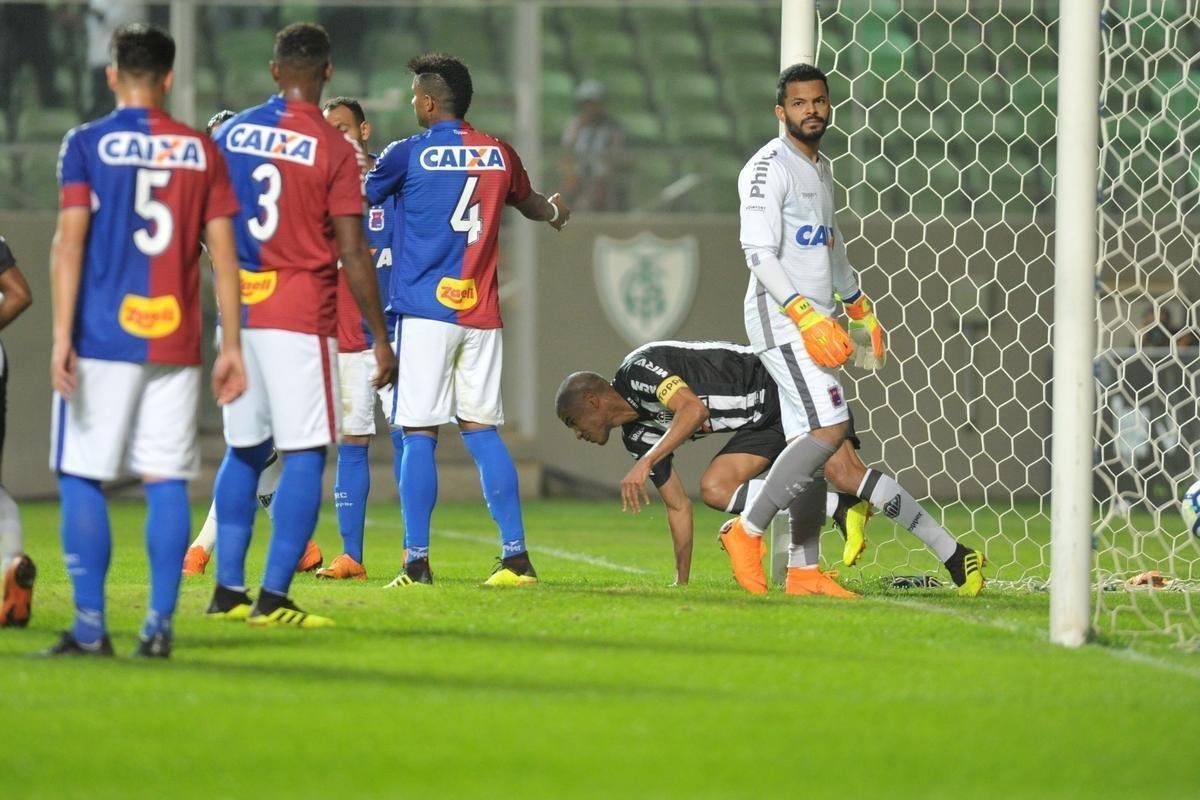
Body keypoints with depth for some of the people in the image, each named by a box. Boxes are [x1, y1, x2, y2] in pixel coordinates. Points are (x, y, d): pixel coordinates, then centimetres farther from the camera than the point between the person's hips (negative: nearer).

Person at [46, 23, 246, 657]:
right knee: (166, 482, 5)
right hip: (175, 344, 3)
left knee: (81, 478, 3)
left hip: (102, 342, -3)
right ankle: (159, 624, 1)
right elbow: (223, 252, 5)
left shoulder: (88, 145, -2)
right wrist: (231, 345, 9)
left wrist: (61, 337, -10)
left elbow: (70, 241, -8)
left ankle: (90, 626, -2)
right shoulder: (201, 151, 6)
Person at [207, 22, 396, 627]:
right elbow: (352, 253, -10)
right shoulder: (333, 148, -8)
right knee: (304, 457, -3)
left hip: (236, 314, 6)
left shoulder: (230, 134, 7)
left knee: (243, 452, 16)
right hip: (299, 317, -6)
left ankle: (228, 589, 16)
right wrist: (380, 339, -5)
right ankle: (273, 598, -8)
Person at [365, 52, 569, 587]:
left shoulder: (409, 154, -5)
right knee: (481, 429, 10)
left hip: (425, 308, -5)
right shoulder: (499, 155, 10)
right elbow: (527, 201, 31)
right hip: (481, 312, 5)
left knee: (419, 435, -3)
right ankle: (515, 557, 5)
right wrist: (555, 212, 55)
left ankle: (417, 560, -5)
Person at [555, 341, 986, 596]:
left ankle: (956, 557, -24)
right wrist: (681, 583, 16)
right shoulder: (638, 435, 12)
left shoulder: (637, 370, -15)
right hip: (762, 420, 9)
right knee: (714, 489, -10)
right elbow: (677, 504, 17)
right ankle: (838, 508, -15)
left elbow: (693, 409, -32)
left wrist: (646, 463, -36)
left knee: (845, 473, -25)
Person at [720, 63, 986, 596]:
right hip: (780, 317, -9)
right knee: (829, 427, -20)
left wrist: (861, 310, 37)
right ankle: (746, 532, -14)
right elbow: (760, 255, -17)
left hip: (814, 323, 9)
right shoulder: (769, 168, -10)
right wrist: (806, 315, -25)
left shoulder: (819, 170, 20)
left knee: (810, 443, 1)